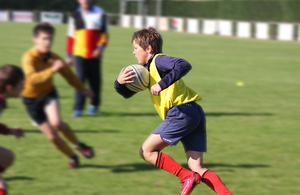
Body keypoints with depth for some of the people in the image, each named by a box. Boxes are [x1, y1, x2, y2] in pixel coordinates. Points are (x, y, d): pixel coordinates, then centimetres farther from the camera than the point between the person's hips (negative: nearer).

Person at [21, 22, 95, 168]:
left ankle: (78, 144, -2)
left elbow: (68, 74, 8)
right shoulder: (29, 57, -25)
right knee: (52, 136, -4)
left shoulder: (53, 58, -9)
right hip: (31, 98, -2)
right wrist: (53, 70, -51)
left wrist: (83, 89, 18)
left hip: (48, 93, 2)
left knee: (56, 122, -27)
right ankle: (72, 157, 20)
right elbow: (32, 78, -41)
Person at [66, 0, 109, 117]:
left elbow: (105, 33, 4)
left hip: (94, 55, 0)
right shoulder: (75, 16, 7)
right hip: (79, 54, 0)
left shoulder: (100, 14, 2)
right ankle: (78, 109, -11)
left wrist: (101, 47, -11)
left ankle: (95, 105, 29)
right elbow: (71, 37, 12)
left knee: (95, 81, 8)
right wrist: (69, 55, 9)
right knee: (80, 79, -11)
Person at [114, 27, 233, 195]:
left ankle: (188, 177, -8)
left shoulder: (158, 60, -3)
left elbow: (184, 65, -23)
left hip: (182, 112, -9)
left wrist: (162, 84, -24)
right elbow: (128, 93, 29)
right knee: (197, 169, 2)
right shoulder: (147, 68, 26)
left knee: (147, 151, 0)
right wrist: (120, 82, 7)